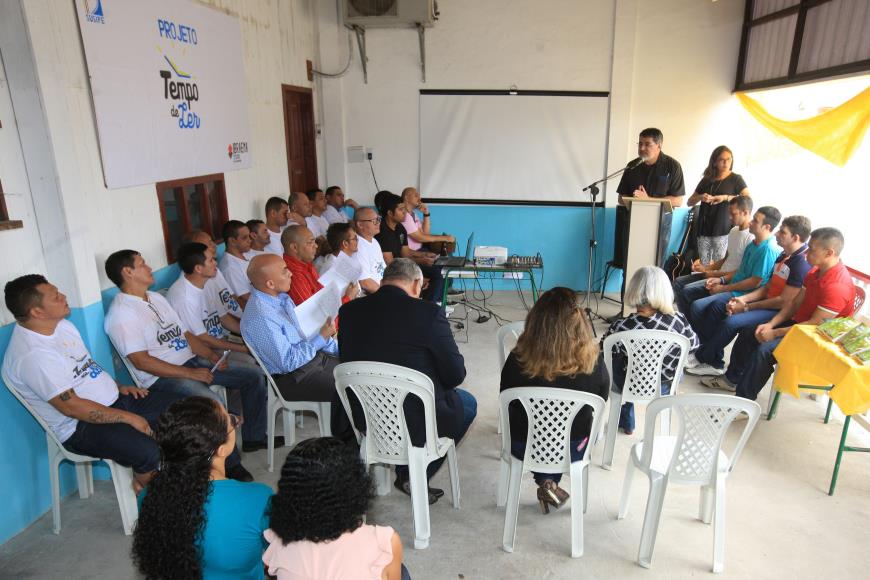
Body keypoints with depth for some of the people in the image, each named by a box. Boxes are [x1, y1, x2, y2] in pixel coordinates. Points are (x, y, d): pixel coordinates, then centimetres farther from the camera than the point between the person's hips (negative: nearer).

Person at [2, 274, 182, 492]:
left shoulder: (61, 325, 5)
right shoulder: (31, 355, -23)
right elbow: (71, 407, -24)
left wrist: (119, 387, 7)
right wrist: (128, 417, -20)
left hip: (114, 400, 9)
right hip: (80, 426, -9)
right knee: (148, 452, -29)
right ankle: (144, 487, 5)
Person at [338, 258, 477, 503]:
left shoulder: (349, 311, -5)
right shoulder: (429, 313, -18)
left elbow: (348, 363, 8)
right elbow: (456, 375, -11)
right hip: (418, 422, -5)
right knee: (467, 402, 23)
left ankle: (405, 474, 29)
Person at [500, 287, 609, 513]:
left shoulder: (518, 359, -25)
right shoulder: (593, 361, -24)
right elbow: (601, 400, -3)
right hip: (573, 449, 1)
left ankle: (546, 482, 28)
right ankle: (551, 482, 24)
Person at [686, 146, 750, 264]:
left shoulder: (736, 179, 2)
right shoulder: (706, 180, 11)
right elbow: (690, 202, 14)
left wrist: (726, 197, -20)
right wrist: (700, 197, -7)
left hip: (723, 231, -3)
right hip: (704, 230, 3)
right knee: (702, 266, 4)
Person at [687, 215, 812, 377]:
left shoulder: (802, 263, -20)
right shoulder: (785, 256, 10)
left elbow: (784, 301, -22)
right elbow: (767, 287, 11)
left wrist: (746, 307, -16)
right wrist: (743, 299, -5)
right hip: (767, 302, 10)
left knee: (731, 321, -27)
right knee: (718, 308, 2)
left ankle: (703, 358, -6)